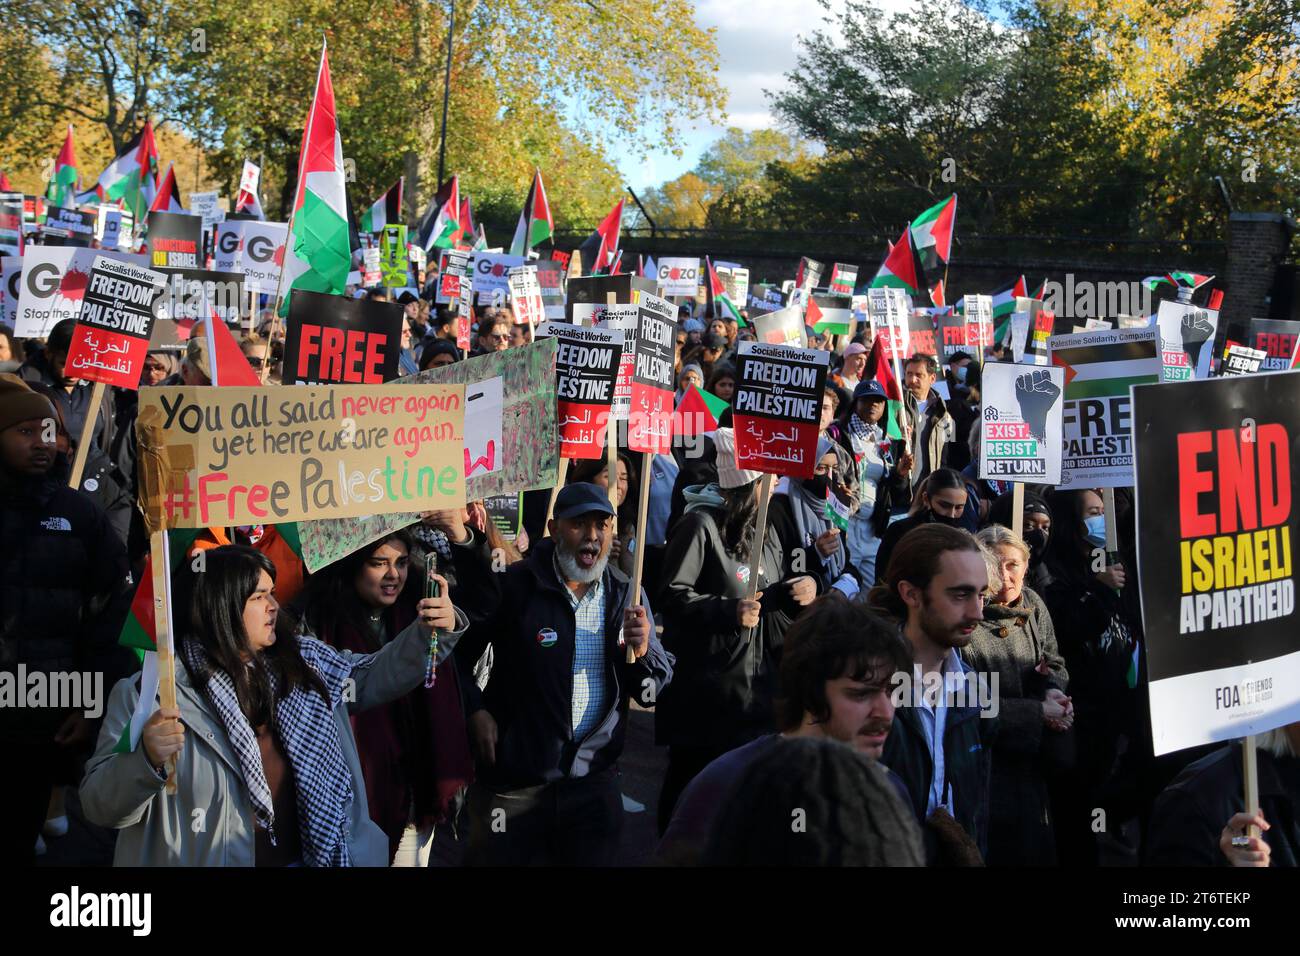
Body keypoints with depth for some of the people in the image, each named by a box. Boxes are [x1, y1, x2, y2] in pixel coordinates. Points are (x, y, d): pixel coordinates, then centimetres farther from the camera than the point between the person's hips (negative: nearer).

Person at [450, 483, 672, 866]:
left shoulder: (627, 595, 4)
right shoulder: (515, 586, -9)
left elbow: (653, 689, 3)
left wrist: (642, 651, -16)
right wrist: (476, 709, -12)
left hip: (595, 780, 3)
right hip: (513, 780, -3)